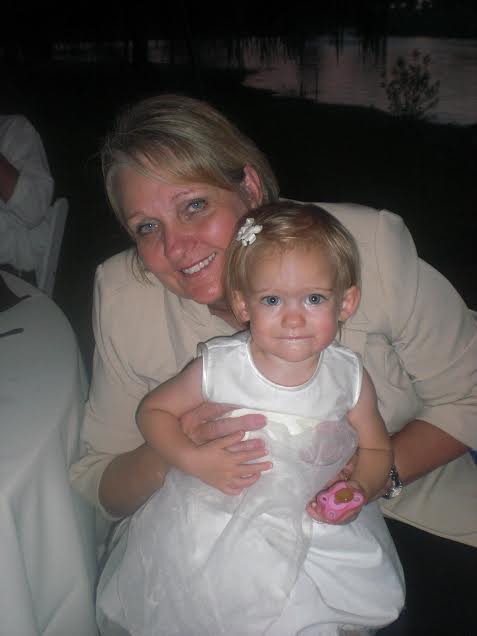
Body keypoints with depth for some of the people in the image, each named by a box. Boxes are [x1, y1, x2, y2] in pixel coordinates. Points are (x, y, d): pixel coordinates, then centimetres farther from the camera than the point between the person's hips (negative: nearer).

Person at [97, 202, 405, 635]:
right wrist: (193, 459, -15)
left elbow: (376, 449, 6)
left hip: (315, 530, 2)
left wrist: (358, 490, -14)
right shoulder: (218, 368, -13)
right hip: (219, 526, -1)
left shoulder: (349, 376, -8)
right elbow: (153, 410, 1)